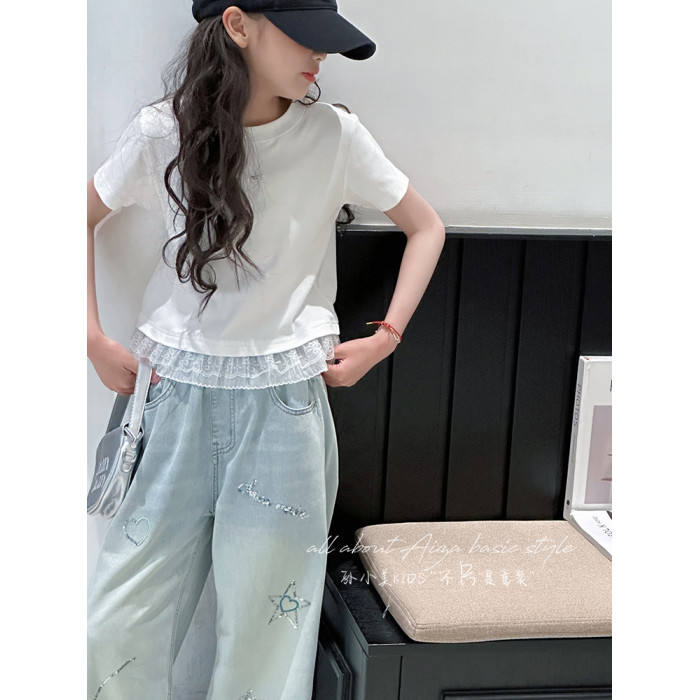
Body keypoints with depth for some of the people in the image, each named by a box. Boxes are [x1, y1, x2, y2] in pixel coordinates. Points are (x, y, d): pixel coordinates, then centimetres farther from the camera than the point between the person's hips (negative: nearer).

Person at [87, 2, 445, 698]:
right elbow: (84, 217, 13)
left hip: (284, 404, -1)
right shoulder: (162, 132, -3)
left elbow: (425, 227, 9)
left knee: (263, 639, 6)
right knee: (112, 629, 5)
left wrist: (386, 337, 1)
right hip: (179, 399, 1)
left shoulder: (334, 133, -4)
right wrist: (94, 339, 7)